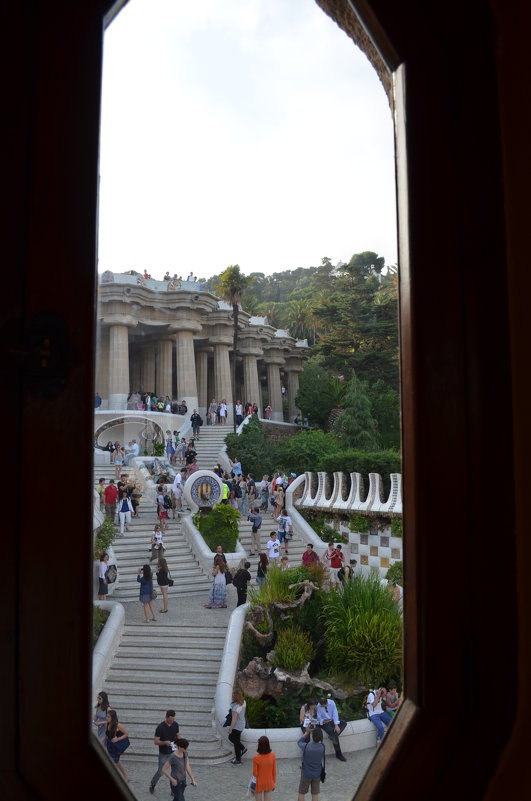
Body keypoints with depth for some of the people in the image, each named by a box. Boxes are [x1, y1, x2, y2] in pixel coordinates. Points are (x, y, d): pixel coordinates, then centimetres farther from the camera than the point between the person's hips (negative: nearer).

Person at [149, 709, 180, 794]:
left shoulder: (175, 725, -7)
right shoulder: (160, 727, -21)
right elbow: (156, 742, -17)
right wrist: (165, 742, -33)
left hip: (173, 752, 4)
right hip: (163, 754, -4)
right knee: (160, 772, 6)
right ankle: (152, 785, 35)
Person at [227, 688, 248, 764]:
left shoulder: (236, 707, -31)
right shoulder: (243, 702, -6)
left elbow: (234, 720, -26)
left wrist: (230, 729, -14)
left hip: (237, 727, -8)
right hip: (242, 724, 8)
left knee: (236, 742, 11)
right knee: (231, 737, 26)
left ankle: (238, 760, 27)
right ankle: (243, 749, 35)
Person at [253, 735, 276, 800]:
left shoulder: (256, 758, -24)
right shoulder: (272, 755, -15)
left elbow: (255, 773, -15)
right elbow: (274, 771, -5)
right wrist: (274, 783, 9)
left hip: (259, 784, -2)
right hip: (269, 784, 3)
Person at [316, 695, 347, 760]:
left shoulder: (332, 703, -13)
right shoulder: (318, 706, -17)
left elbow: (335, 713, -14)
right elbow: (319, 718, -7)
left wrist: (336, 725, -22)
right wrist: (323, 721, -26)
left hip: (332, 720, 4)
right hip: (324, 723, -4)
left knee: (344, 723, -21)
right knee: (333, 733, -26)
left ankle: (333, 736, -29)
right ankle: (338, 754, -17)